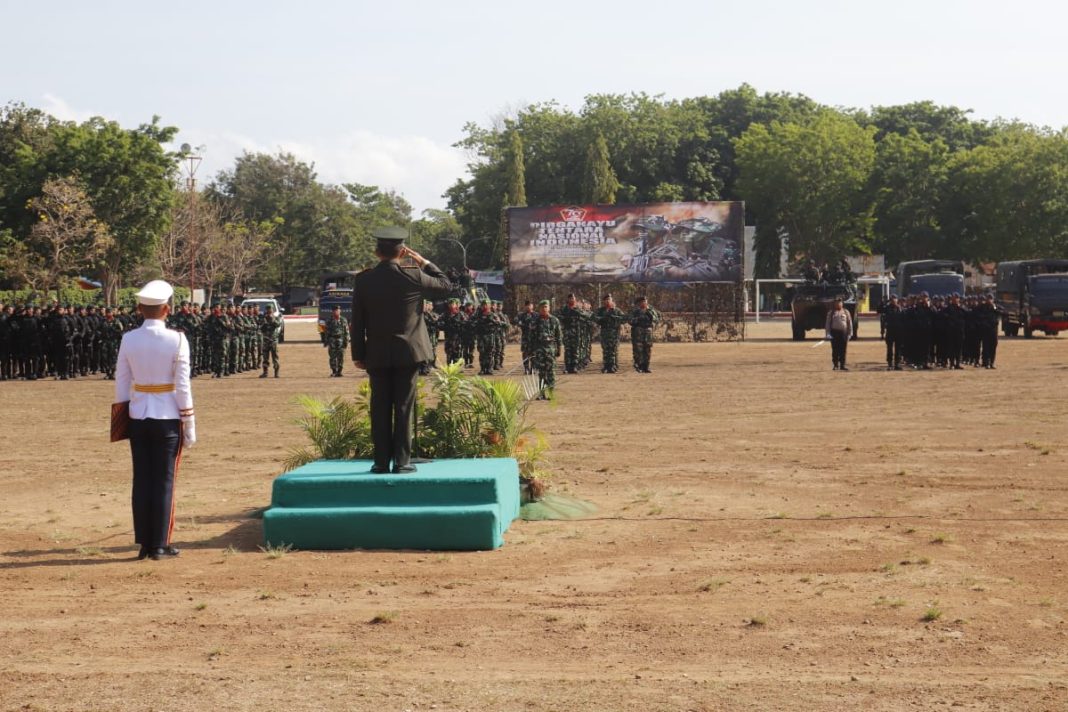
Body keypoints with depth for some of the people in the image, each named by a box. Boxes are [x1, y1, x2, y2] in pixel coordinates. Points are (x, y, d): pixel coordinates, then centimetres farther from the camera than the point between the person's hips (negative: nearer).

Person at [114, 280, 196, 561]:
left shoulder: (129, 339, -2)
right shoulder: (176, 340, -10)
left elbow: (121, 382, 3)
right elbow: (182, 387, -9)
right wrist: (190, 425, -2)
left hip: (138, 418, 3)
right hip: (168, 418, -3)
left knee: (142, 480, 9)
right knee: (164, 481, 4)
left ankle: (144, 544, 13)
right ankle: (160, 545, 6)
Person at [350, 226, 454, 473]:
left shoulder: (362, 280, -3)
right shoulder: (413, 278, -8)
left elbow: (357, 321, 1)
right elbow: (446, 286, 8)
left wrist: (358, 354, 9)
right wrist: (424, 262, 11)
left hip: (377, 355, 2)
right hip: (408, 353, -2)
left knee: (380, 409, 6)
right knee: (404, 407, 2)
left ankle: (381, 461, 7)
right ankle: (402, 460, 2)